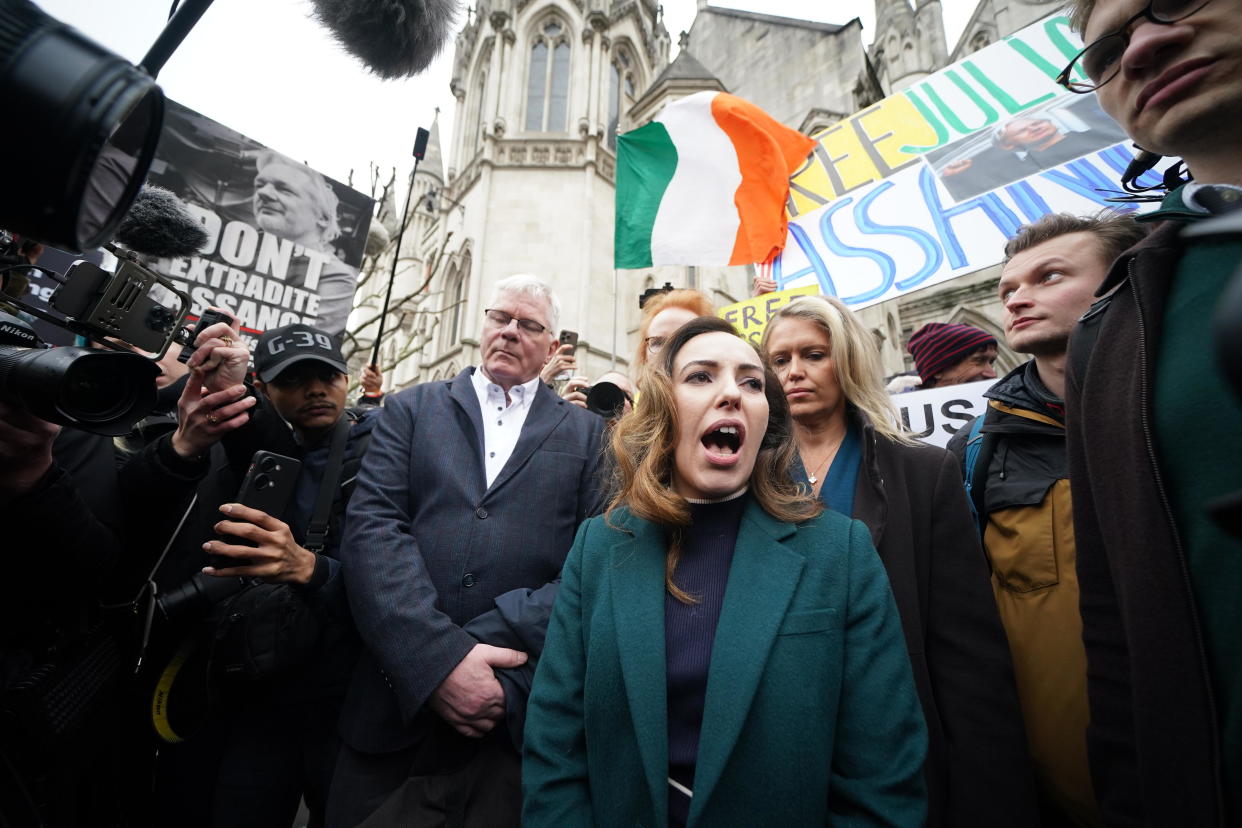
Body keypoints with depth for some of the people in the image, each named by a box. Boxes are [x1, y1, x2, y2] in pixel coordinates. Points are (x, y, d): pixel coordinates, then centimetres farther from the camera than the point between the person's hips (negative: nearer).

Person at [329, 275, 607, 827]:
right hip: (396, 702, 1)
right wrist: (437, 659, -18)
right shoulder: (410, 410, 5)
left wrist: (511, 655, -18)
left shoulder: (588, 434, 3)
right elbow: (372, 527, -7)